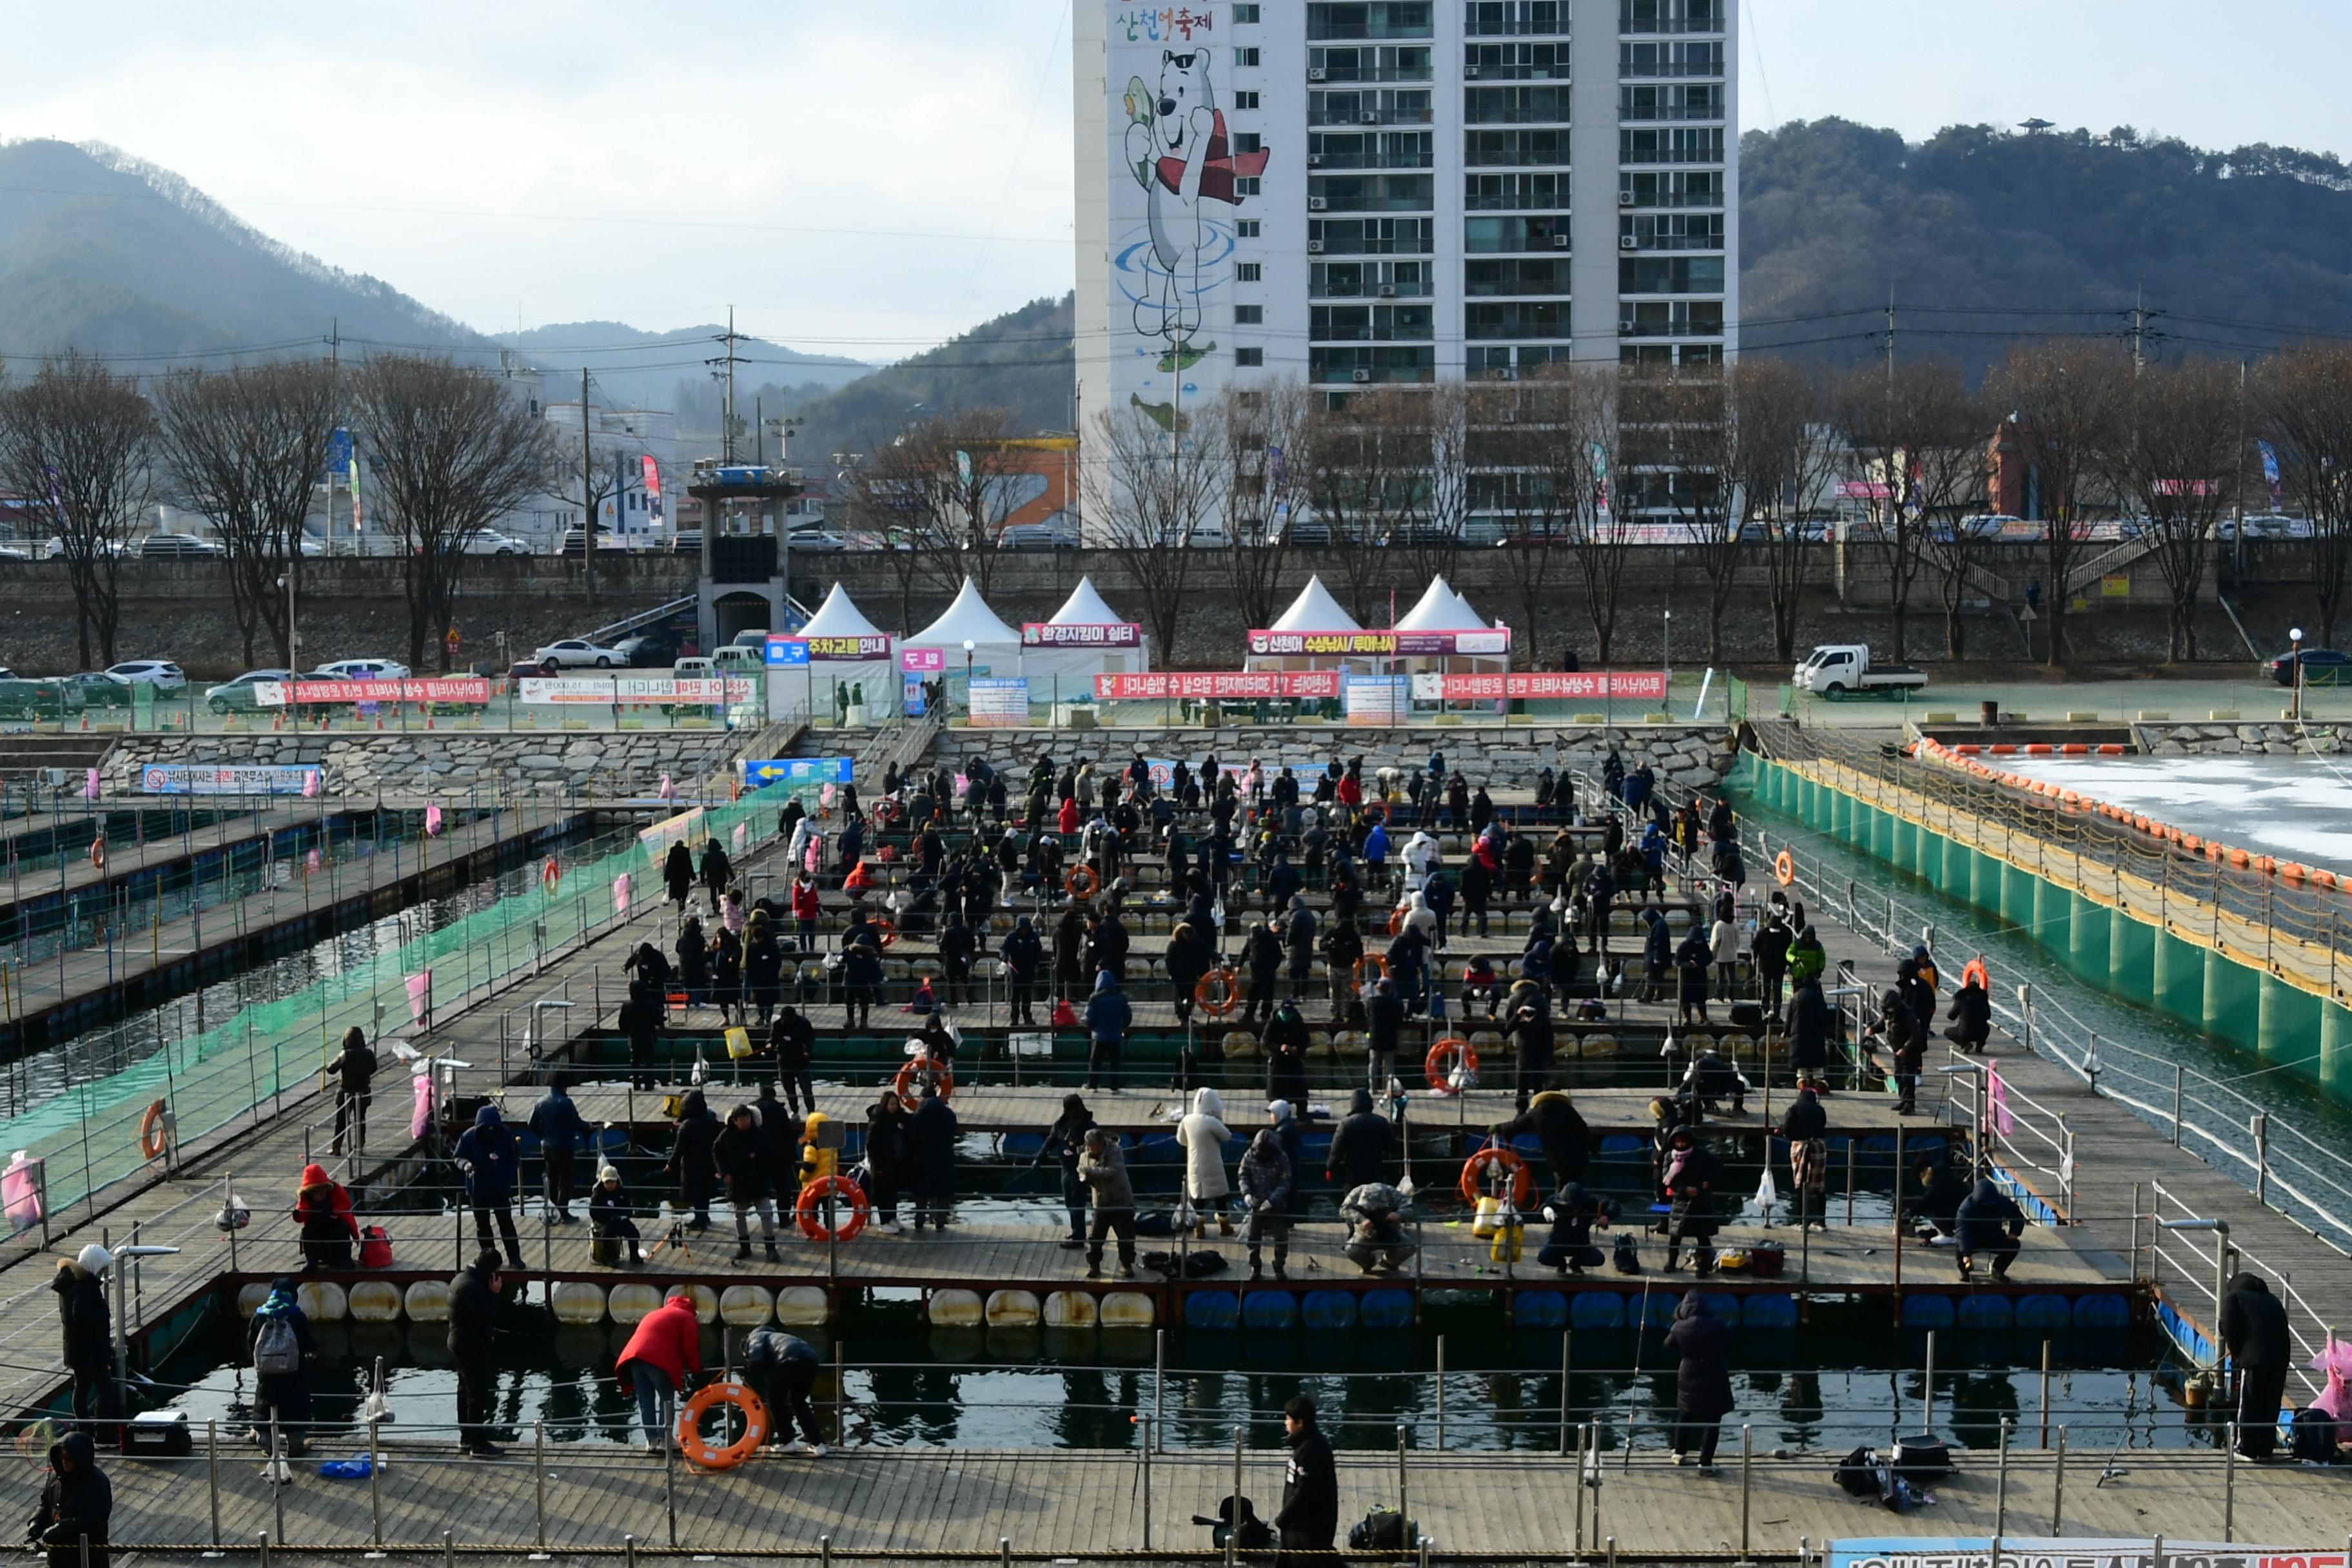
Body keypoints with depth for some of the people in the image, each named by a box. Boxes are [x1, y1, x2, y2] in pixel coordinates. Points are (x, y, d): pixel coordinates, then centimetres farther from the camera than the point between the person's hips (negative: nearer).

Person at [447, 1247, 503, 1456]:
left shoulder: (462, 1278, 9)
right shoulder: (472, 1286, -24)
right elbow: (488, 1314, -25)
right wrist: (494, 1293, -17)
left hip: (460, 1343, 11)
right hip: (472, 1347, -11)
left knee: (466, 1392, 18)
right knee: (478, 1396, -4)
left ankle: (466, 1439, 27)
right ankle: (479, 1445, 1)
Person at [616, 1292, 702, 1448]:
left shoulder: (654, 1314, 37)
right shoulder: (686, 1317, 15)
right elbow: (690, 1347, 5)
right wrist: (696, 1368, 20)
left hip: (634, 1356, 6)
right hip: (658, 1360, -6)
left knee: (645, 1401, 13)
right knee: (667, 1400, 5)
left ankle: (651, 1439, 11)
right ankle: (664, 1439, 2)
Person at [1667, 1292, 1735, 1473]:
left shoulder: (1680, 1327, -11)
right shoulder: (1717, 1325, -15)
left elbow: (1669, 1346, 7)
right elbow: (1730, 1343, 2)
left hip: (1689, 1376, 3)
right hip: (1714, 1377, -3)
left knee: (1685, 1414, 23)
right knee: (1713, 1420, 5)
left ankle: (1680, 1453, 33)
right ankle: (1705, 1463, 3)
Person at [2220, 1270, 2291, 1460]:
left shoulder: (2232, 1297, 12)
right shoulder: (2271, 1300, 28)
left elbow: (2230, 1330, 1)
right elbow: (2282, 1328, 19)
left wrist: (2236, 1355, 15)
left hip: (2255, 1357, -5)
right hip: (2280, 1356, 5)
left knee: (2249, 1404, 4)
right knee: (2271, 1404, 14)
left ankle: (2248, 1450, 7)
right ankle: (2266, 1449, 19)